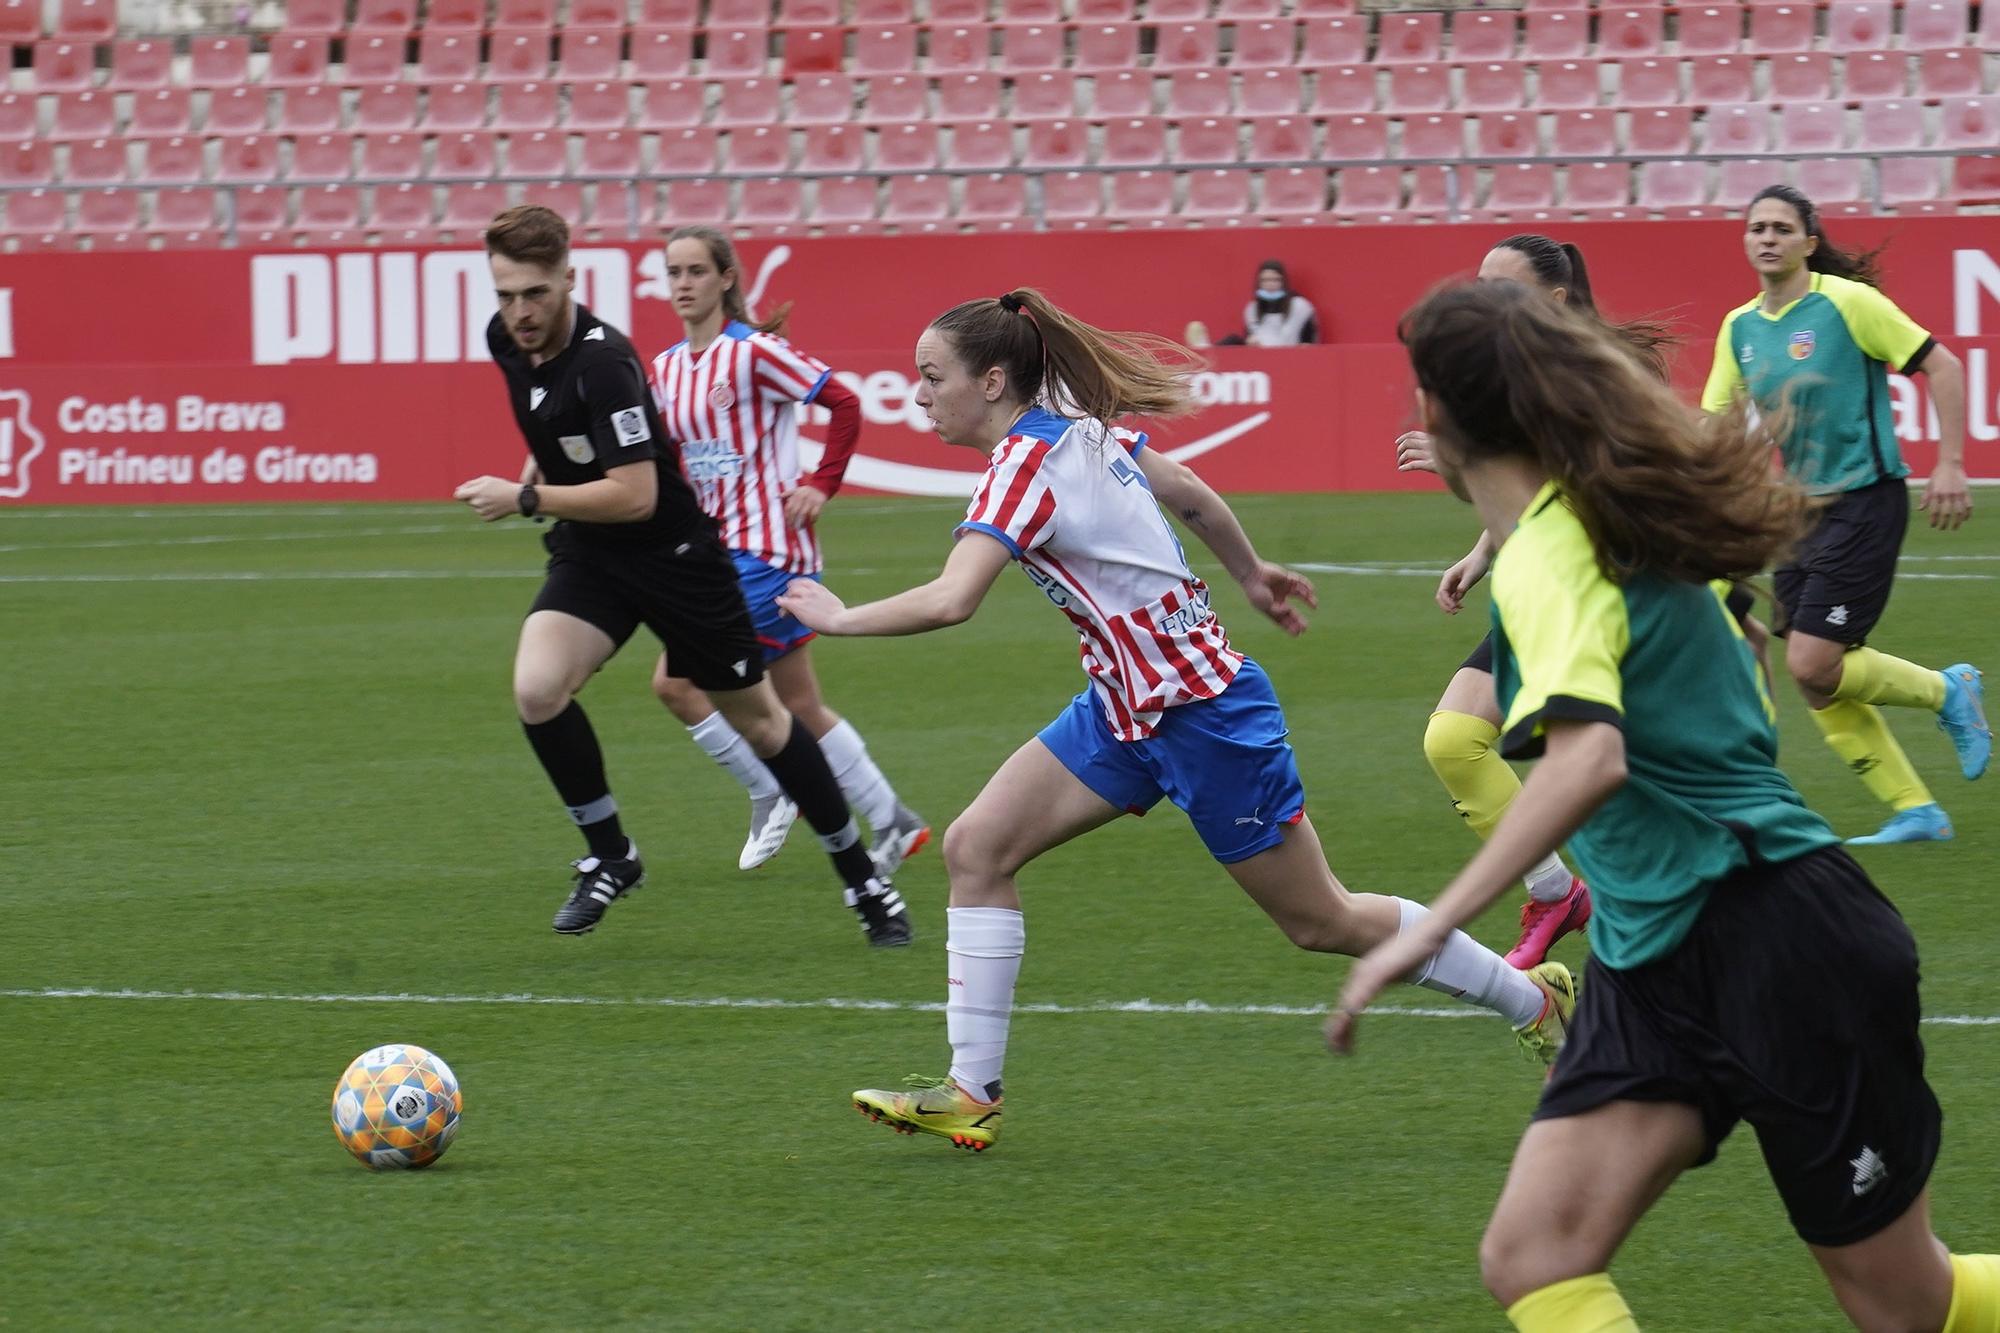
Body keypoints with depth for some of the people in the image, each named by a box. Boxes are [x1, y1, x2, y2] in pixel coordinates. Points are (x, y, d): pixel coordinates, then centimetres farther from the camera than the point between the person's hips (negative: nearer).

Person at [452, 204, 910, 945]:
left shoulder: (602, 363, -28)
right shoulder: (505, 341, -4)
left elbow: (634, 495, -31)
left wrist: (526, 499, -28)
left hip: (675, 555, -6)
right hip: (588, 556, 6)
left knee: (757, 719, 8)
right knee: (537, 689, -21)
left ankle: (860, 876, 25)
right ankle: (609, 856, -1)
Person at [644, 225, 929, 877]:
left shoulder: (754, 351, -11)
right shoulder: (666, 367, 11)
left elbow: (845, 404, -10)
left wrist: (821, 487, -12)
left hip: (766, 544, -8)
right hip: (720, 548, 8)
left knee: (676, 682, -14)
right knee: (801, 707, 11)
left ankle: (769, 793, 2)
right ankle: (894, 823, 20)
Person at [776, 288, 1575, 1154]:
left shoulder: (1026, 465, -24)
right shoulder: (1081, 428, 2)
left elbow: (950, 600, -36)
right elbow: (1189, 494, 16)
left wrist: (840, 618, -21)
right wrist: (1251, 575, 31)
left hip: (1203, 714, -9)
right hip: (1125, 708, 9)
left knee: (1321, 922, 5)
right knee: (976, 849, -1)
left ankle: (1536, 999, 21)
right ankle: (971, 1094, 0)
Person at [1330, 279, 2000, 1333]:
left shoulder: (1548, 559, -18)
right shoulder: (1616, 523, 10)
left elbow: (1590, 758, -36)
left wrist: (1428, 930, -39)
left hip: (1778, 947, -9)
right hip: (1654, 967, 9)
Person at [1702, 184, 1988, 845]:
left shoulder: (1846, 302, -11)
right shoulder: (1740, 328, 9)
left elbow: (1942, 366, -9)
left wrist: (1950, 465, -14)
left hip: (1865, 503, -7)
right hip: (1803, 512, 7)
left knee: (1814, 666, -14)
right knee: (1813, 675, 3)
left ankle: (1948, 691, 12)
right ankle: (1915, 811, 14)